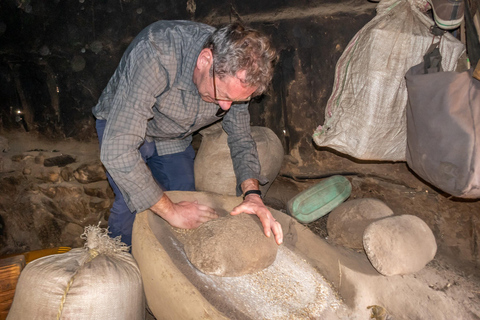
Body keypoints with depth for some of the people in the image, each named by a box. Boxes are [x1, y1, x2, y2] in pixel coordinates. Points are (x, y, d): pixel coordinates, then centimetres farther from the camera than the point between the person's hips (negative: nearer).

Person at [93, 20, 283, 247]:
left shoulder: (236, 72, -24)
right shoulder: (154, 54, -42)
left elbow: (240, 139, -11)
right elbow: (116, 151, -44)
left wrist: (252, 195, -28)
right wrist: (170, 211, -37)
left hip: (174, 138, 5)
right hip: (120, 125, -4)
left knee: (185, 198, -1)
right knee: (133, 204, -18)